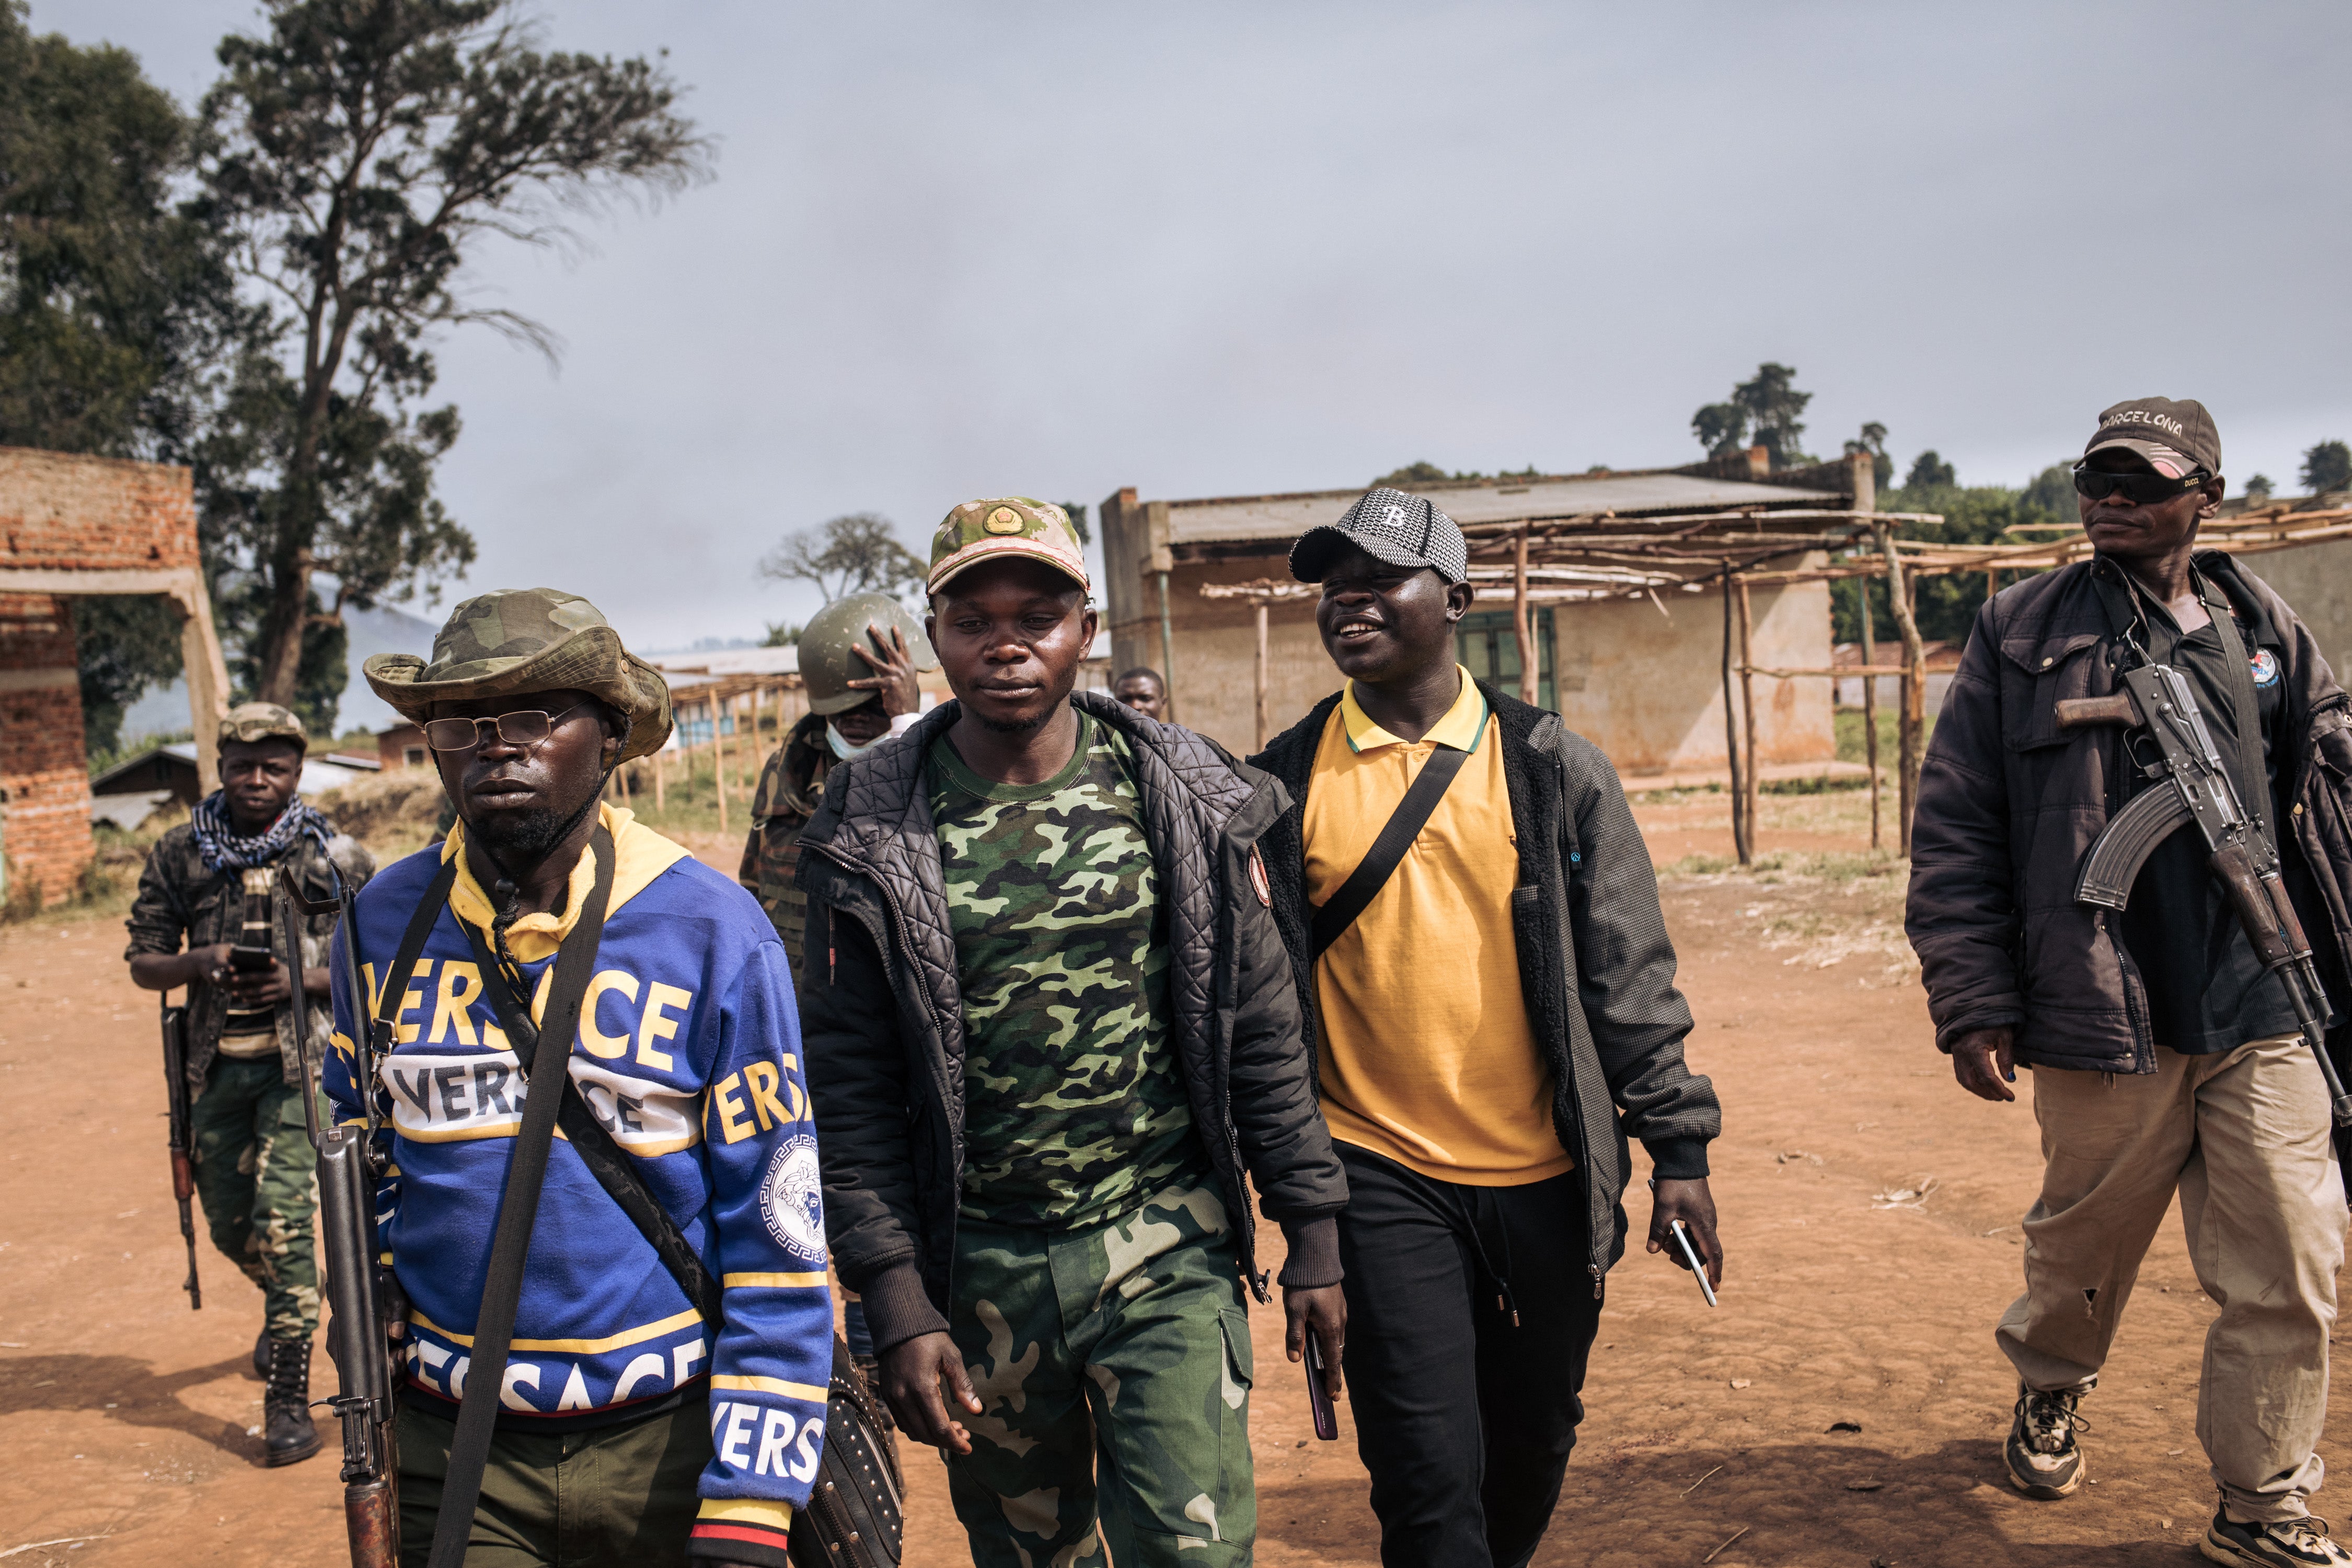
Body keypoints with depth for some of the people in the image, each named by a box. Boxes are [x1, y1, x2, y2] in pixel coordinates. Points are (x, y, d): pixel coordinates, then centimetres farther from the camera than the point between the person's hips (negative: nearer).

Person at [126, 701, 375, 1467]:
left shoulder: (335, 856, -3)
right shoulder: (181, 852, 4)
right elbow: (142, 960, 8)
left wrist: (300, 982, -16)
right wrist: (199, 962, -14)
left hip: (303, 1059, -4)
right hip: (217, 1061, 4)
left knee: (283, 1220, -12)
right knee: (231, 1224, 16)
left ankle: (289, 1398, -2)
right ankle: (287, 1308, 48)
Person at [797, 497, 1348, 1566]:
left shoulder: (1182, 797, -3)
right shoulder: (874, 833, -5)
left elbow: (1260, 1029, 2)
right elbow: (852, 1087, -3)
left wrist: (1313, 1234, 3)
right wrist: (896, 1303, -8)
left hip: (1167, 1250, 0)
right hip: (980, 1270, 1)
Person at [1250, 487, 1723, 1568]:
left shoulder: (1550, 769, 0)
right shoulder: (1283, 782, 0)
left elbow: (1629, 969, 1)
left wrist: (1678, 1148, -1)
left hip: (1546, 1174, 1)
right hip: (1384, 1179, -1)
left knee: (1537, 1436, 17)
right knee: (1429, 1471, -3)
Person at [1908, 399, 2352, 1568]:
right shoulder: (2021, 634, -1)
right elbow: (1954, 832, -2)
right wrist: (1973, 1007, -6)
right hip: (2106, 1017, -2)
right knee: (2084, 1243, 15)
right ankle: (2050, 1390, 45)